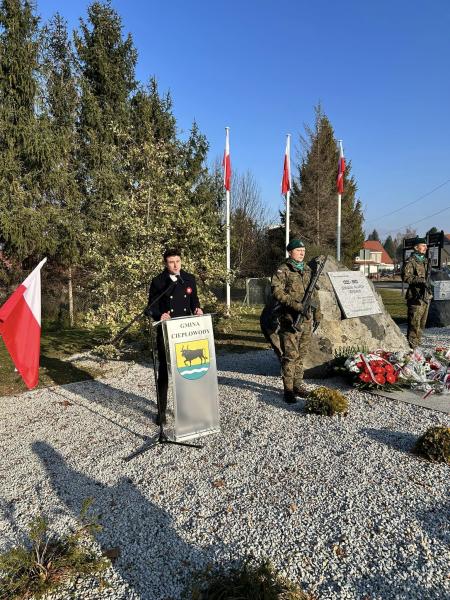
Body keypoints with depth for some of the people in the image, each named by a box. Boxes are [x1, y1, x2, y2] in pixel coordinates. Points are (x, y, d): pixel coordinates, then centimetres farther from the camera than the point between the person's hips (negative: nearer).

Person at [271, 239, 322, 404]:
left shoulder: (308, 270, 16)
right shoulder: (283, 270, -5)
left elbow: (314, 294, 20)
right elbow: (277, 292, -15)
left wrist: (317, 313, 16)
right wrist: (294, 304, -23)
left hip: (306, 319, 6)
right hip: (290, 320, -6)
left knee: (301, 354, 12)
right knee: (290, 355, -4)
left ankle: (298, 385, 23)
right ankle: (288, 390, 3)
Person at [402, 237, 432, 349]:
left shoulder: (425, 260, 19)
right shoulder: (410, 261, -8)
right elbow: (405, 277, -18)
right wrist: (420, 280, -24)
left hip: (426, 295, 9)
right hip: (416, 296, -9)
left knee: (422, 323, 13)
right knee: (414, 323, -9)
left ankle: (417, 343, 23)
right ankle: (412, 345, -3)